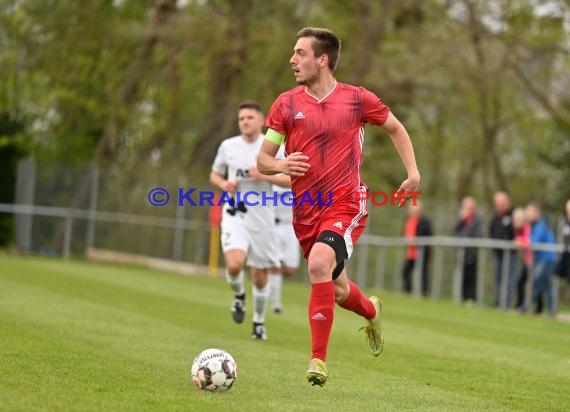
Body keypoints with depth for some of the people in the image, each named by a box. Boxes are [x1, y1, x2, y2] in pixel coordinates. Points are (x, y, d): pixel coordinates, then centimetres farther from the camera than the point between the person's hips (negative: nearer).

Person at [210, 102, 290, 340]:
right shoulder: (228, 146, 3)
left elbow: (292, 180, -4)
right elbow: (215, 175, 16)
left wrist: (266, 176, -19)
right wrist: (224, 184, -6)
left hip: (262, 217, 0)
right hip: (234, 215, 0)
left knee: (260, 276, 7)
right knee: (234, 264, -24)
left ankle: (259, 323, 28)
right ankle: (239, 295, 9)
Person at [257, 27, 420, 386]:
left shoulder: (357, 99, -2)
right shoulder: (286, 104, 3)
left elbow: (396, 129, 15)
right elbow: (262, 160, 7)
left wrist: (413, 172, 3)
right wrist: (280, 165, -17)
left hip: (346, 205, -4)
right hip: (306, 211, 4)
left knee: (319, 264, -30)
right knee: (337, 290, 15)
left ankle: (319, 360, -23)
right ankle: (371, 311, 53)